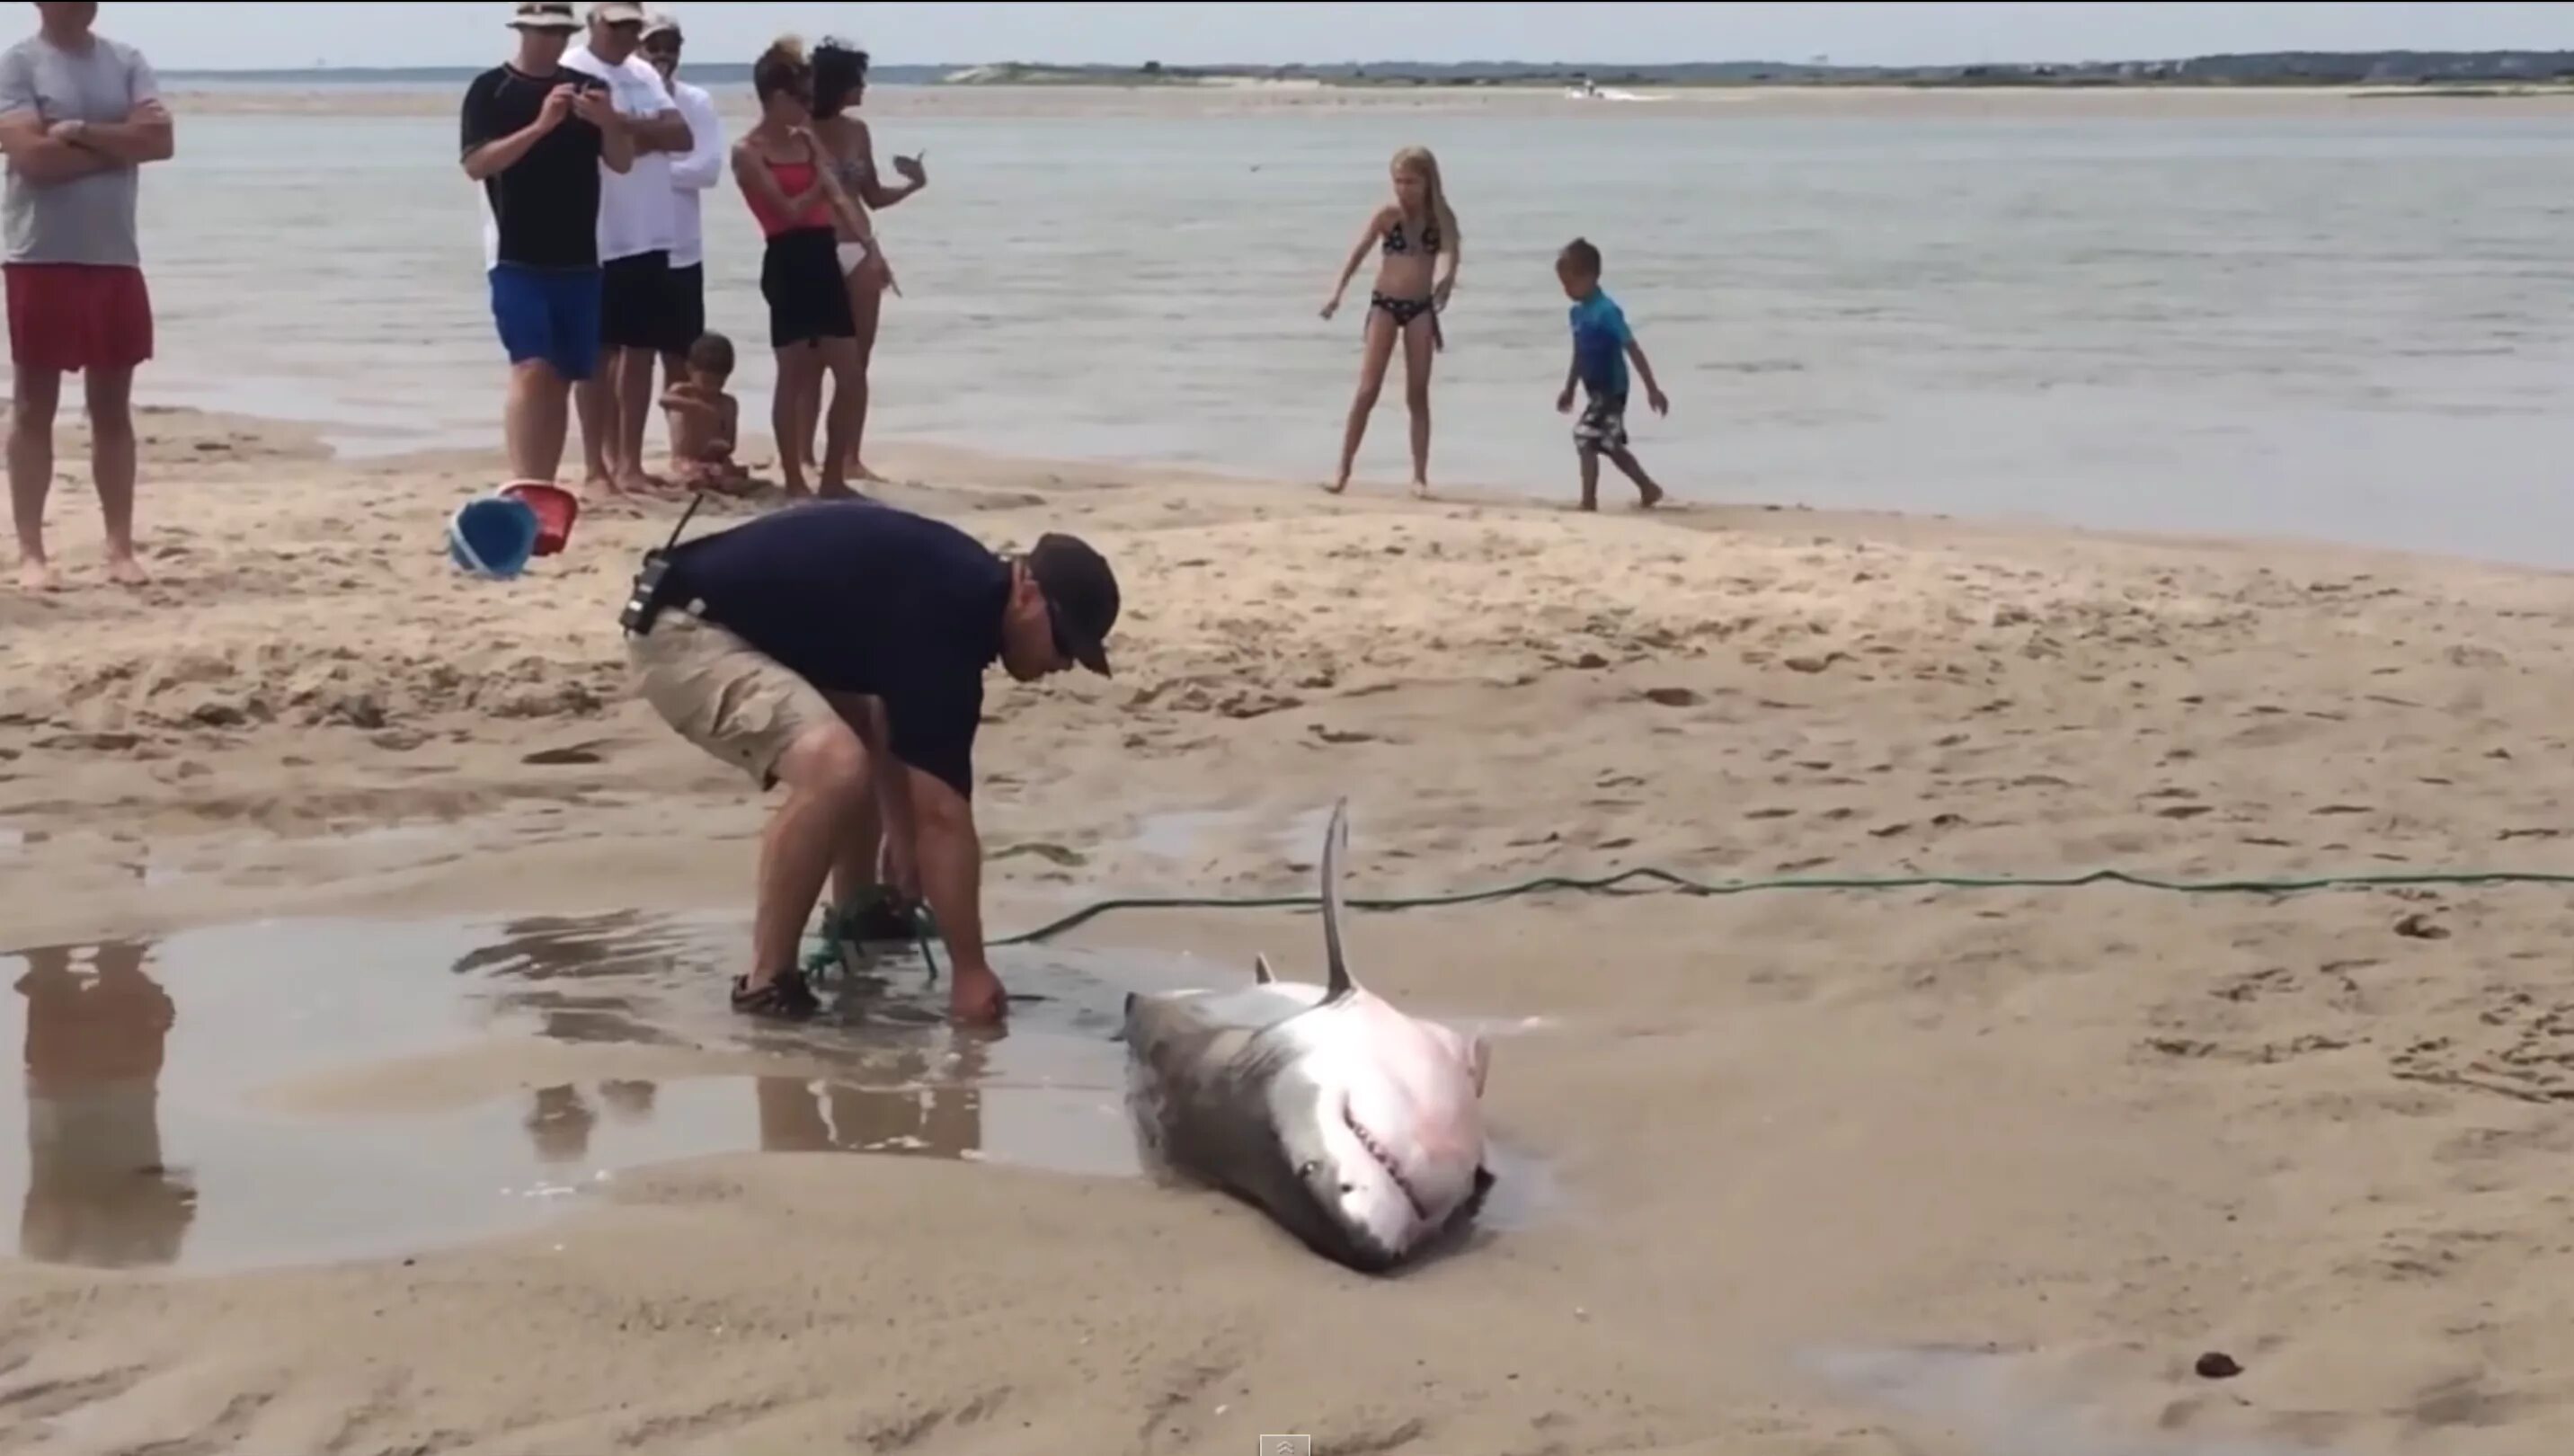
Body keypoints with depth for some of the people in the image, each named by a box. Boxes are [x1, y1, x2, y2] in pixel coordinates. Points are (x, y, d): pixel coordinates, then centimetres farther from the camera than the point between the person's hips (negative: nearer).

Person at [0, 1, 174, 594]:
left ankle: (120, 547, 14)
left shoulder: (127, 62, 8)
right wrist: (120, 143, -9)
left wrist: (81, 132, -14)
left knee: (113, 408, 8)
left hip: (116, 259, 4)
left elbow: (161, 140, -6)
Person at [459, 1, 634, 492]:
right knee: (531, 368, -16)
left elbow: (622, 162, 7)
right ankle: (524, 488, -22)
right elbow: (477, 164, -14)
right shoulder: (491, 89, -2)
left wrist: (609, 122, -14)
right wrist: (540, 126, -24)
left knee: (564, 377, 6)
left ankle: (545, 488, 12)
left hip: (579, 257, 5)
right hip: (517, 257, -5)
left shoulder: (584, 86, 10)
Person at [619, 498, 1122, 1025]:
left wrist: (902, 839, 21)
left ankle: (856, 916, 40)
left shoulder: (960, 587, 6)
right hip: (684, 634, -11)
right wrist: (970, 971, -16)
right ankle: (766, 982, -16)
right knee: (837, 768, -29)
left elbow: (887, 716, 22)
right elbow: (943, 815, -22)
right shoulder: (943, 618, -24)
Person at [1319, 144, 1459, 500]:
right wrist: (1337, 291, -19)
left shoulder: (1440, 218, -3)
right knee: (1368, 390, -4)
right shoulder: (1388, 215, -5)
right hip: (1385, 304, -1)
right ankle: (1344, 468, 2)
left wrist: (1445, 280, -40)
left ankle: (1420, 475, 8)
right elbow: (1359, 253, -7)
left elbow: (1449, 253, -17)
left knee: (1418, 395, 4)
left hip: (1420, 307, 1)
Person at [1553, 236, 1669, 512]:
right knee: (1611, 445, 17)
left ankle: (1589, 501, -12)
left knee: (1586, 437, -16)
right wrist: (1569, 390, 25)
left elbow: (1633, 350, -19)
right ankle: (1649, 489, 31)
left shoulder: (1606, 311, -19)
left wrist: (1652, 389, -20)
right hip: (1597, 392, 9)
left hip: (1611, 390, -9)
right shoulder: (1578, 312, 7)